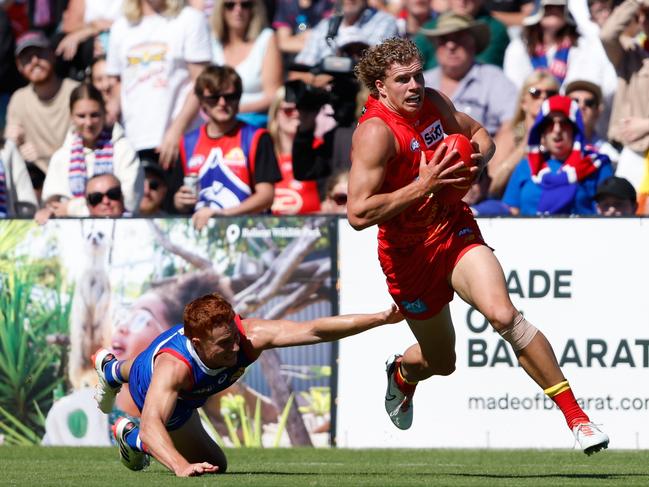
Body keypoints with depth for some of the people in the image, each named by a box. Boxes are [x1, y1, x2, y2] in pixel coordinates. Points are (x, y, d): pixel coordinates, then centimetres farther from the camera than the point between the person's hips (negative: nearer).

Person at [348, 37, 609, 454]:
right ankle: (402, 373, 53)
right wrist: (423, 185, -31)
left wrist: (476, 160, -6)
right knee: (441, 363, 12)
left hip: (457, 232, 3)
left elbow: (479, 135, 18)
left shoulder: (433, 102, -2)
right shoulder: (376, 132, -23)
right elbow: (358, 213, -31)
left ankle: (575, 415, -22)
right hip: (410, 257, -3)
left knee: (502, 313, -24)